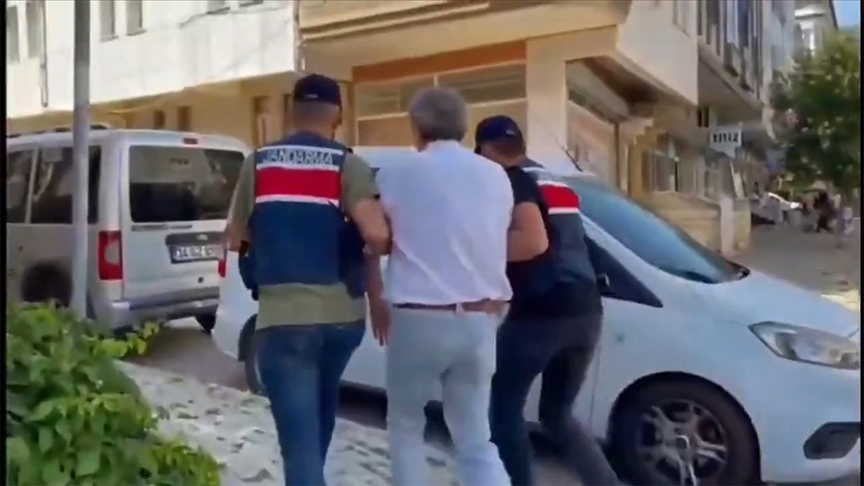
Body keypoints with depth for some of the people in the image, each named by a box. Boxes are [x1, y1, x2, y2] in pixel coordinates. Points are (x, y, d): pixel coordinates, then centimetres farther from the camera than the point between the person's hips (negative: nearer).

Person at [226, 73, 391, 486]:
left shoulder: (258, 163, 5)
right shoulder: (349, 166, -2)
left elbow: (237, 237, 12)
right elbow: (378, 236, -16)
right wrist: (368, 253, 6)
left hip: (282, 317, -1)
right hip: (342, 315, 2)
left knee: (299, 436, -1)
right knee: (321, 410, 29)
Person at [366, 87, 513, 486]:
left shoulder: (398, 175, -3)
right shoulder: (495, 177, 9)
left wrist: (376, 302, 16)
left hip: (419, 318, -4)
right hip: (479, 319, 4)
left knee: (405, 425, 18)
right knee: (476, 440, 13)